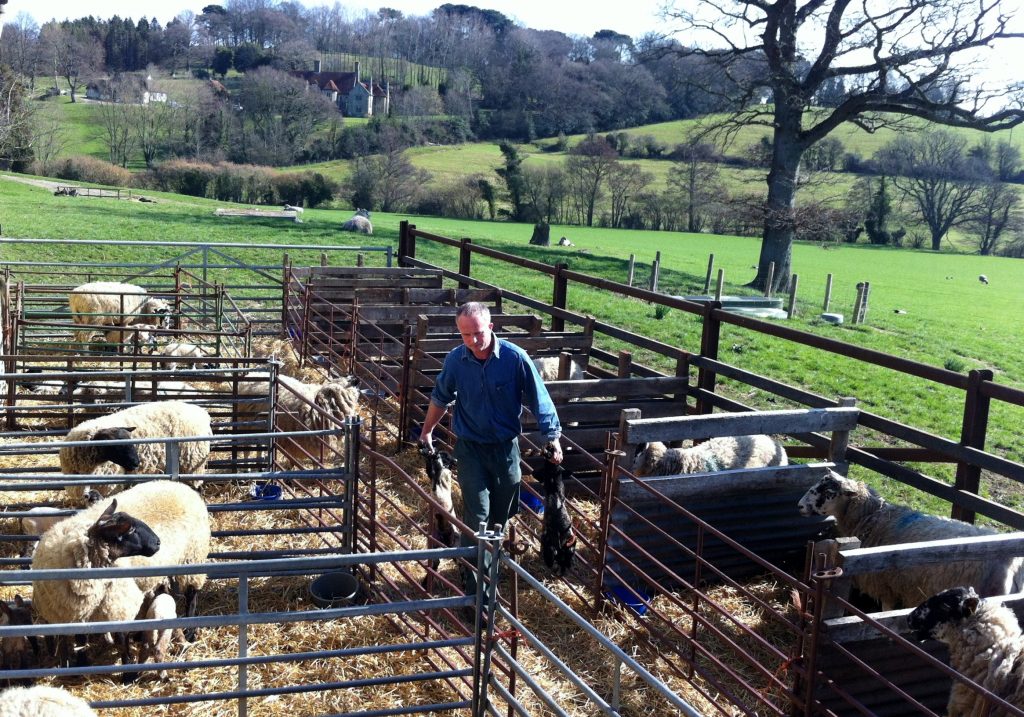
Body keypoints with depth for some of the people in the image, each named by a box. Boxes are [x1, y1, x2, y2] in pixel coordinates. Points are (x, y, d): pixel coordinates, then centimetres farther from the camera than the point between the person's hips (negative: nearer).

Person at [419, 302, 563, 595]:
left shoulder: (515, 358, -18)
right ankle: (476, 587, -1)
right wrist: (427, 431, 18)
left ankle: (490, 559, 40)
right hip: (470, 447, 0)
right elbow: (440, 398, 9)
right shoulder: (455, 360, -10)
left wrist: (553, 439, -7)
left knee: (500, 516, 15)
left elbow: (539, 401, -9)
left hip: (506, 447, 0)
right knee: (477, 516, -7)